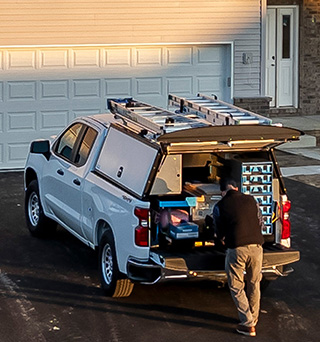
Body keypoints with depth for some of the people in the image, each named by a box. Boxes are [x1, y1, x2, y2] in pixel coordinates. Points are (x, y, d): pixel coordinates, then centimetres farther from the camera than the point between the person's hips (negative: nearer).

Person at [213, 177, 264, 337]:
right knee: (254, 284, 18)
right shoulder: (250, 200, 9)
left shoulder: (220, 206, 0)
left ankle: (248, 324, 3)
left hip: (236, 249, -3)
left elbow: (220, 233, 8)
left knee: (236, 287, 8)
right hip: (256, 247, 4)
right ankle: (253, 319, 31)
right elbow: (261, 223, 18)